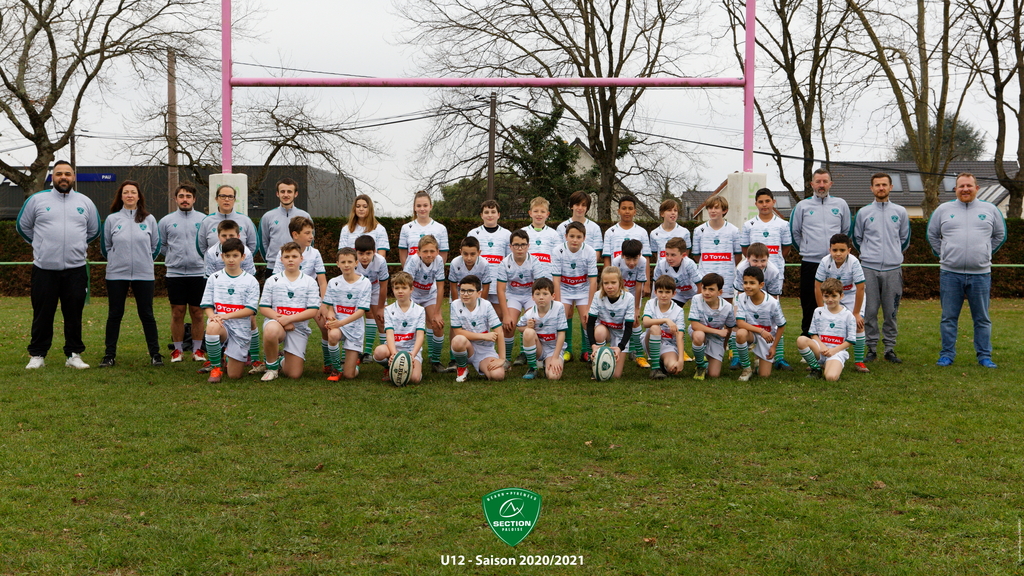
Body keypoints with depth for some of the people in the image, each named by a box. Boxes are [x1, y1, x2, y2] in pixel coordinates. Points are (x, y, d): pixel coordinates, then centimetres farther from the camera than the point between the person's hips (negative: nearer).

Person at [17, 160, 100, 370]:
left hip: (75, 269, 1)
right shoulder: (36, 200, 3)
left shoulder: (85, 202, 9)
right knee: (42, 315, 4)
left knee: (74, 314, 5)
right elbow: (23, 226, 15)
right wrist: (41, 244, 16)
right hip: (44, 268, -1)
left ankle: (73, 355, 13)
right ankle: (37, 355, 13)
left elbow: (93, 231, 22)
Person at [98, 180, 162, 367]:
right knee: (114, 314, 6)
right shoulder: (112, 219, 3)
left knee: (147, 314, 4)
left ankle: (155, 353, 10)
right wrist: (117, 260, 12)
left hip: (144, 274, 0)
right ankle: (109, 354, 13)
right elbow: (106, 246, 12)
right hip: (116, 274, 0)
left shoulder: (149, 219, 4)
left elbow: (155, 246, 12)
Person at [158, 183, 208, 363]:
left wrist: (200, 256, 5)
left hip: (199, 272, 0)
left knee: (198, 313, 4)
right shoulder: (166, 221, 7)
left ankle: (198, 349, 13)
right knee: (177, 313, 4)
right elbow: (160, 245, 15)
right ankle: (178, 349, 13)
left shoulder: (204, 220, 5)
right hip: (174, 273, 0)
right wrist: (174, 256, 10)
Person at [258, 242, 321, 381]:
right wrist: (279, 318, -17)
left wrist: (289, 318, -18)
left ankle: (282, 358, 33)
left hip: (299, 327, 1)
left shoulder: (310, 282, 2)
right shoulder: (272, 281, 4)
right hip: (275, 323, -1)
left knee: (294, 374, -6)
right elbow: (263, 307, 1)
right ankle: (272, 367, -13)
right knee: (271, 331, -42)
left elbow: (313, 311, -5)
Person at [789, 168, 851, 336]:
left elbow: (847, 231, 19)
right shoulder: (802, 206, 6)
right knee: (809, 304, 1)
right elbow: (794, 232, 15)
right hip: (810, 263, -1)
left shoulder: (841, 204, 10)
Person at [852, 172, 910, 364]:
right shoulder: (863, 212, 7)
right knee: (869, 311, -1)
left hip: (893, 268, 1)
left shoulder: (900, 212, 9)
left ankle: (890, 348, 11)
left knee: (891, 311, 3)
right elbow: (857, 238, 18)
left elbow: (905, 239, 20)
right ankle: (871, 348, 7)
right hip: (869, 269, 0)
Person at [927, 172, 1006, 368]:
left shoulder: (990, 210, 9)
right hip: (950, 273, 0)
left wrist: (985, 253, 14)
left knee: (982, 318, 5)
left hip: (981, 274, 0)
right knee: (949, 317, 4)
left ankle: (984, 356, 12)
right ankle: (947, 355, 12)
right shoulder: (943, 210, 7)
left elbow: (1000, 235, 20)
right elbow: (932, 235, 18)